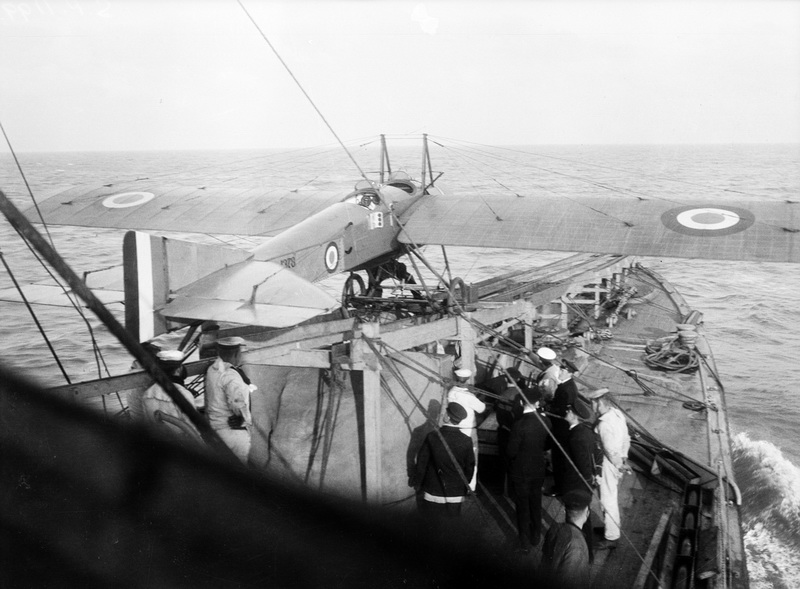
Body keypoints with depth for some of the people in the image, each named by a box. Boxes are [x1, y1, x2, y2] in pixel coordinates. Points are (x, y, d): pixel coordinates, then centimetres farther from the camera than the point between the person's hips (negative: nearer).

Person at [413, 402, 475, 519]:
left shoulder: (432, 437, -15)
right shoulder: (466, 441, -10)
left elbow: (422, 462, -5)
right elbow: (470, 467, 2)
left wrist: (417, 483, 11)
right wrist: (464, 489, 18)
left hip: (433, 493, -1)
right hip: (456, 494, 2)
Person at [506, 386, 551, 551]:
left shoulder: (519, 425, -26)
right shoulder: (545, 421, -12)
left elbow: (511, 452, -20)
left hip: (520, 472, -4)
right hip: (538, 470, 4)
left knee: (522, 507, 10)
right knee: (536, 504, 21)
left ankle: (525, 542, 20)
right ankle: (536, 537, 37)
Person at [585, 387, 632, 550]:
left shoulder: (604, 424, -30)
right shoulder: (617, 413, -3)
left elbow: (611, 450, -24)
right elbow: (626, 438, 6)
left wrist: (620, 465, -9)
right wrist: (623, 456, 11)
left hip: (608, 465, -9)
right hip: (617, 463, 9)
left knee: (608, 500, 7)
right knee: (612, 497, 25)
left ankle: (611, 537, 20)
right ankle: (611, 526, 43)